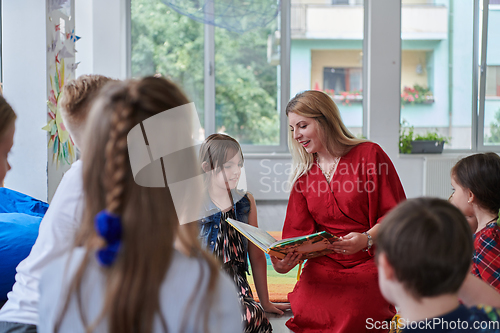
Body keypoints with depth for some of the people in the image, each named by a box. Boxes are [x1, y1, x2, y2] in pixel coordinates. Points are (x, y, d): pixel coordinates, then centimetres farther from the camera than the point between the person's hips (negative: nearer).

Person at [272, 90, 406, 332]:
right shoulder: (303, 174, 14)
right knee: (306, 312, -19)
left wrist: (367, 239, -21)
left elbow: (395, 214, -4)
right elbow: (299, 232, 7)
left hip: (370, 260, -4)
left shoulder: (369, 154, 0)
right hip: (324, 265, 4)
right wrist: (285, 260, -13)